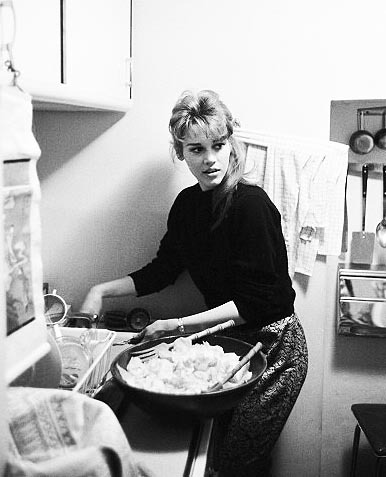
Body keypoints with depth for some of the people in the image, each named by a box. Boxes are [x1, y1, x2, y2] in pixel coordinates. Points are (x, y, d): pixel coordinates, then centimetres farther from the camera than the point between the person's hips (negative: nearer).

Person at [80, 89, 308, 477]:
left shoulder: (251, 204, -22)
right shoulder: (188, 204, 0)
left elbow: (256, 302, -22)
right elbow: (162, 270, 10)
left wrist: (181, 325, -24)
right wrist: (103, 290, 2)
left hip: (272, 345, -6)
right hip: (229, 342, 6)